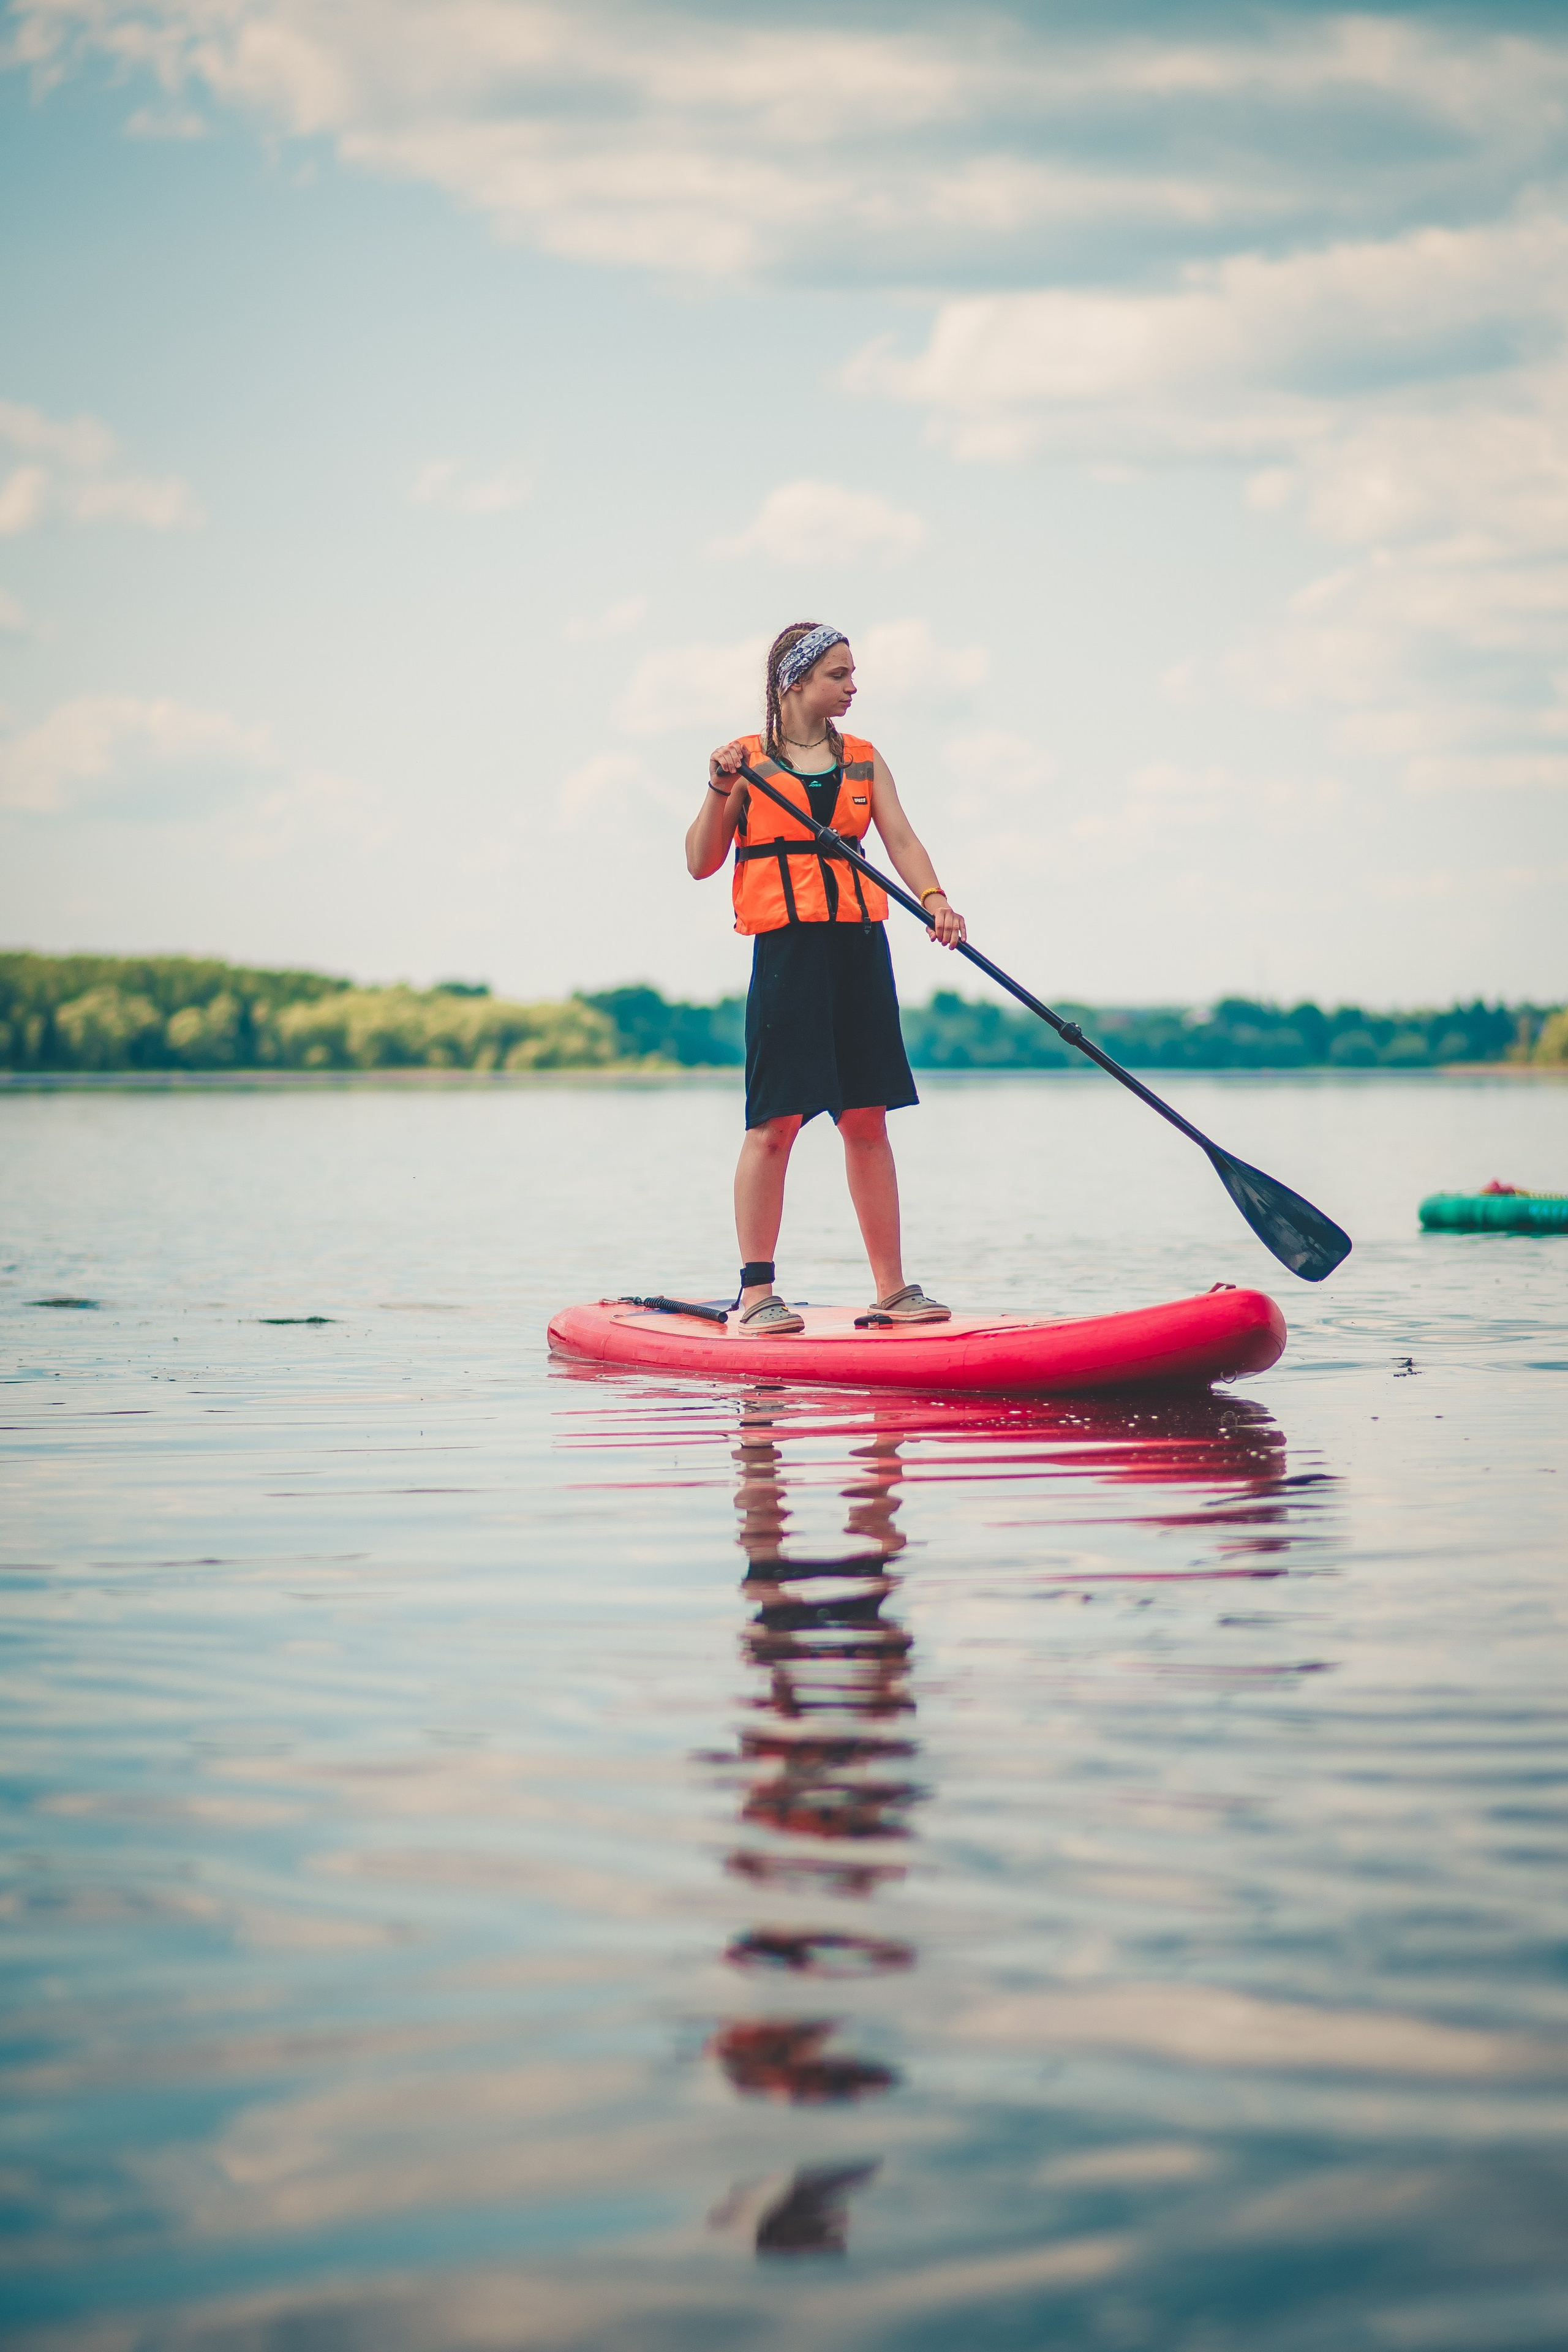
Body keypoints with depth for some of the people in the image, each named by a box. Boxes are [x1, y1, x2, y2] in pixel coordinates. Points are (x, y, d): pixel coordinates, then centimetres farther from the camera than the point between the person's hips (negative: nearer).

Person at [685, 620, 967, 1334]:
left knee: (867, 1120, 6)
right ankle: (756, 1290, 0)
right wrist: (721, 789, -14)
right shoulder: (747, 760, 2)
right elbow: (700, 864, 0)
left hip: (859, 947, 4)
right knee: (775, 1122, -6)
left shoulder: (862, 759, 13)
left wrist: (934, 899, -15)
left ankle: (891, 1286, 9)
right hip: (787, 949, -4)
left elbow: (900, 839, 2)